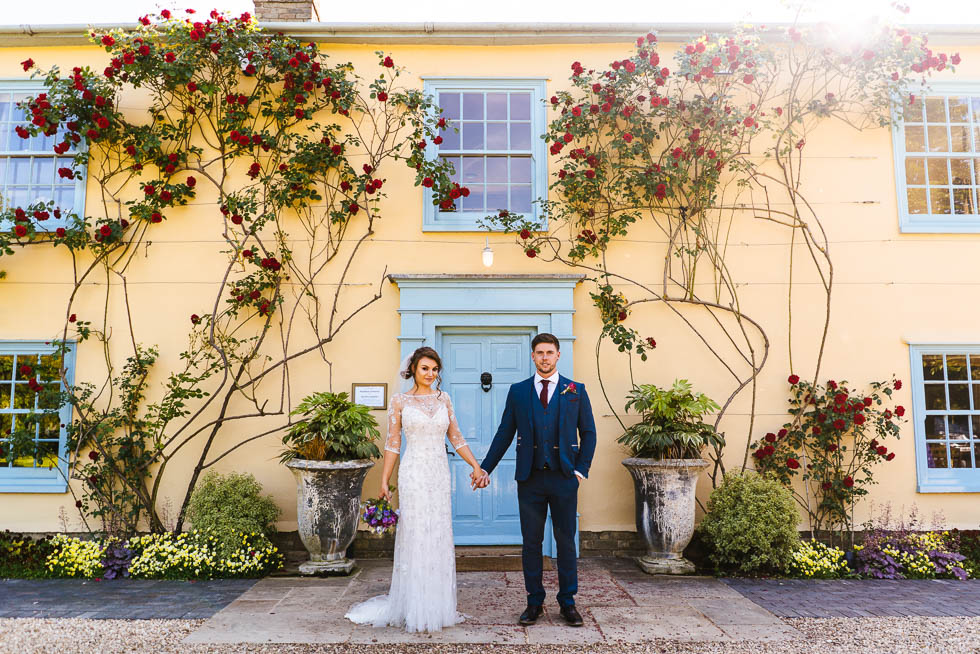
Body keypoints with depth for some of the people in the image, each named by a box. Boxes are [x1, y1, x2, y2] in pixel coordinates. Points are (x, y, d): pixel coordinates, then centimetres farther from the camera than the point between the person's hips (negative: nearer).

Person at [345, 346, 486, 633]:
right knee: (415, 538, 0)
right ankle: (415, 609, 13)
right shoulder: (400, 401, -1)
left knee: (440, 538, 9)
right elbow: (392, 443, 0)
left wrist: (476, 466, 4)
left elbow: (456, 437, 11)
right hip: (414, 474, -4)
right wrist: (384, 482, -4)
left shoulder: (443, 398, 9)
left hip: (440, 475, 4)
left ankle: (437, 605, 22)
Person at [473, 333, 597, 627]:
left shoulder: (576, 391, 5)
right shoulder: (518, 391, 7)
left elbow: (588, 433, 7)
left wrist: (581, 470, -1)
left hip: (564, 478, -1)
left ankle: (568, 603, 19)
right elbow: (504, 434, 7)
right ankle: (534, 602, 19)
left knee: (566, 542, 6)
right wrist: (486, 468, 2)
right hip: (530, 479, 1)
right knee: (531, 543, 6)